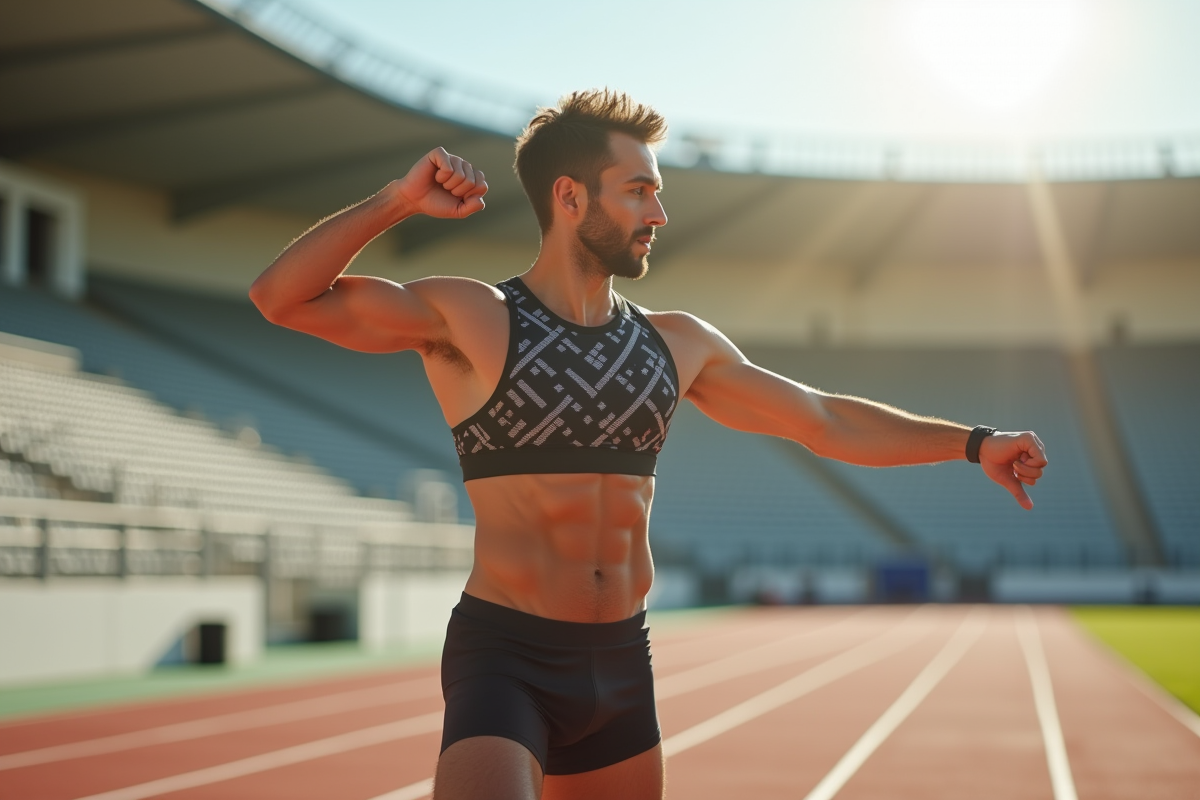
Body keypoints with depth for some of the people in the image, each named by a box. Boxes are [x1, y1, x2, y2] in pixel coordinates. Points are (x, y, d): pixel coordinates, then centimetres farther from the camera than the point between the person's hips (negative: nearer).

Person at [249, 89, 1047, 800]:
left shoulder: (678, 344, 9)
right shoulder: (471, 320, -6)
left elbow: (823, 419, 15)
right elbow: (284, 296, -11)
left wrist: (972, 442, 14)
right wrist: (399, 200, -19)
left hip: (623, 661, 6)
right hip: (504, 657, -6)